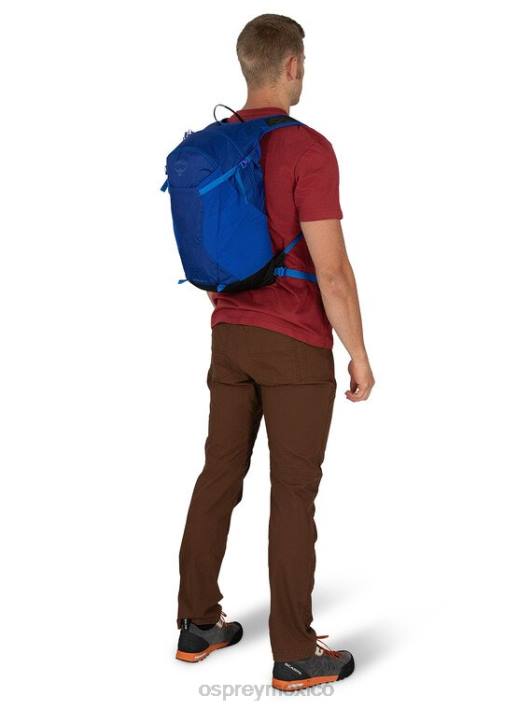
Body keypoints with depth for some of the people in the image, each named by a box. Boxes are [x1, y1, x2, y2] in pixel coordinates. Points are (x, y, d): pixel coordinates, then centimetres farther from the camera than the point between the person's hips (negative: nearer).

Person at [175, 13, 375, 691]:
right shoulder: (308, 149, -19)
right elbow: (332, 270, -20)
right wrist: (358, 354, -10)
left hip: (229, 337, 7)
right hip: (296, 346, -7)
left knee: (219, 477, 14)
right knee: (293, 495, 0)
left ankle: (197, 625, 24)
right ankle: (295, 655, 10)